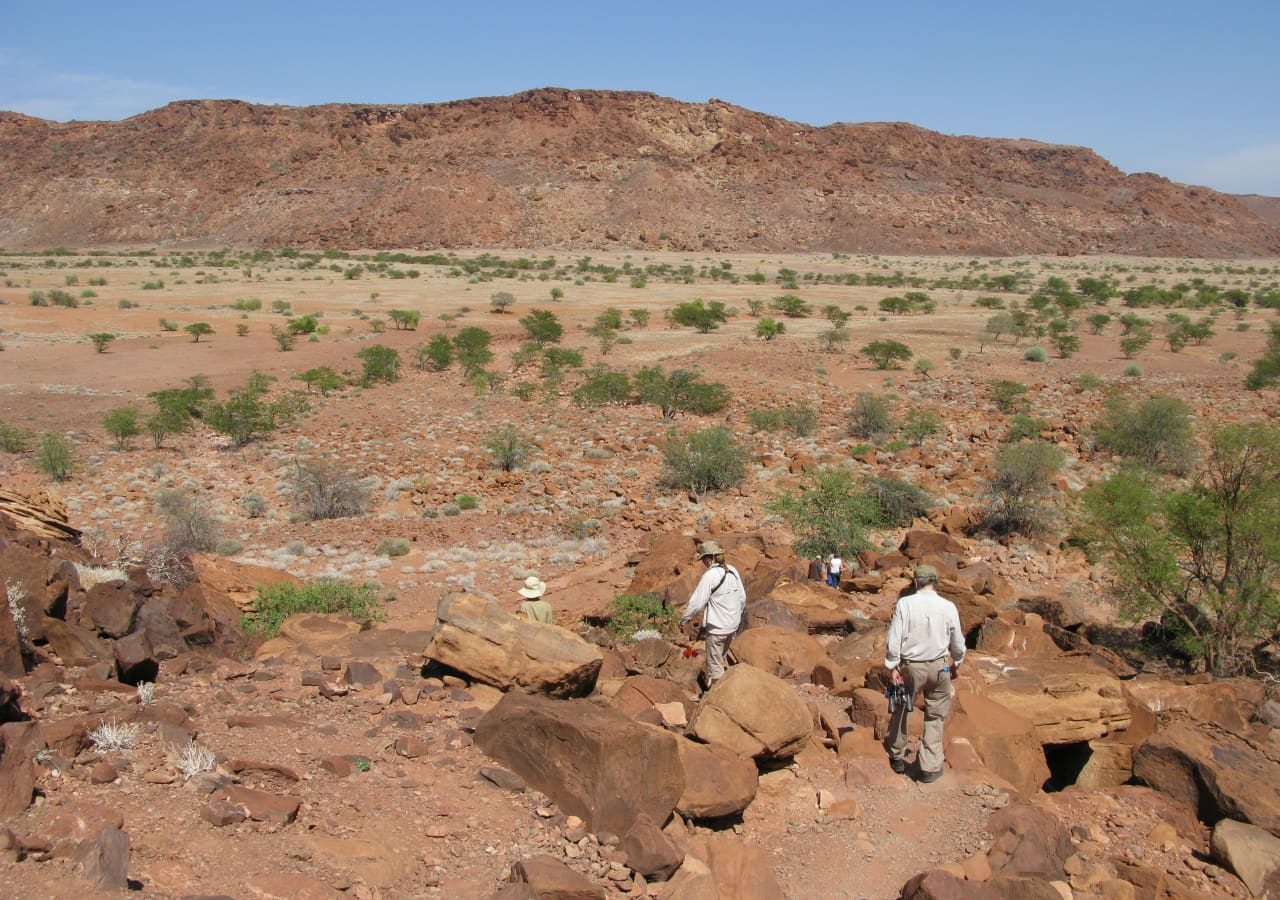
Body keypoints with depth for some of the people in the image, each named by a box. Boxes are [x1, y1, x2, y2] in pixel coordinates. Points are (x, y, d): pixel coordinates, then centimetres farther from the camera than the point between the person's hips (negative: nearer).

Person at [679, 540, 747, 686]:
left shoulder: (710, 576, -19)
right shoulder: (732, 571, 2)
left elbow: (697, 603, -17)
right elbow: (742, 597, 10)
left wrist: (683, 619, -4)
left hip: (717, 627, -7)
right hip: (733, 625, 7)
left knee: (715, 666, 4)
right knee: (720, 660, 21)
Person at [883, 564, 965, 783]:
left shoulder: (905, 604, -12)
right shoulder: (948, 607, -6)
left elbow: (894, 638, -13)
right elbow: (958, 642, 3)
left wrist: (892, 667, -4)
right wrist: (957, 664, 20)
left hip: (910, 666, -1)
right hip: (938, 667, 1)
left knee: (900, 711, 19)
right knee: (935, 718, 14)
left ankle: (897, 757, 30)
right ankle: (930, 766, 16)